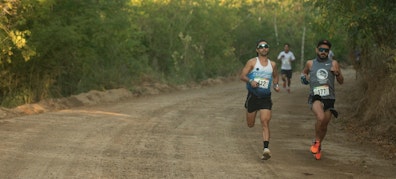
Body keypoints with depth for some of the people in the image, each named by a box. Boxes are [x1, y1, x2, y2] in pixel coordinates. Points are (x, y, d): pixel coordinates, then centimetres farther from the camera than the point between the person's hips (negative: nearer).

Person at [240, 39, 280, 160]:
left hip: (266, 97, 1)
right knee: (250, 125, 10)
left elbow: (275, 76, 26)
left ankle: (266, 149, -24)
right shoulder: (252, 62, -2)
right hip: (253, 96, -1)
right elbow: (242, 76, -5)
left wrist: (276, 84, 5)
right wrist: (250, 81, -24)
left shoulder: (272, 64, 8)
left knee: (265, 123, -15)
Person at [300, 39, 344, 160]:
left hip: (329, 98, 2)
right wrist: (304, 76, 5)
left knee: (324, 125, 10)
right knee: (320, 118, -29)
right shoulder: (310, 63, 7)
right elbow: (304, 72, 28)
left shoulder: (333, 64, 6)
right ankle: (316, 141, -7)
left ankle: (319, 146, 36)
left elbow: (341, 82, 7)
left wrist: (337, 73, -13)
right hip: (315, 97, -2)